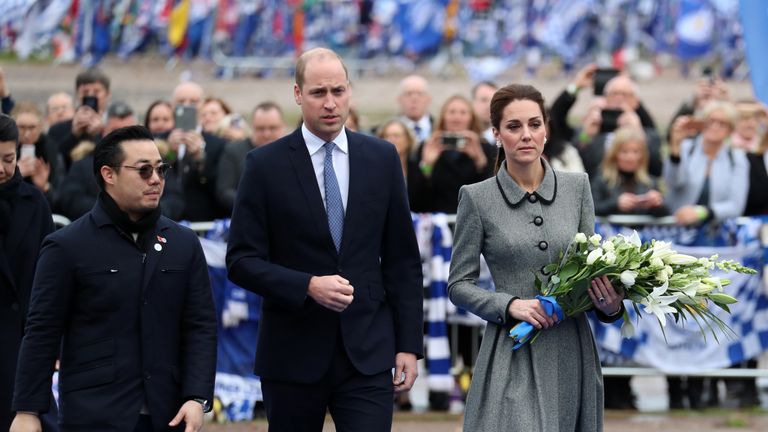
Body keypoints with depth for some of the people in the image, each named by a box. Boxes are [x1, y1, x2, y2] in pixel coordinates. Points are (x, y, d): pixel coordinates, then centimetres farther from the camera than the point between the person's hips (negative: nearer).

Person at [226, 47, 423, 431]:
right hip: (293, 354, -1)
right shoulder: (265, 165, -2)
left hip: (367, 352, 1)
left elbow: (402, 259, 8)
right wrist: (308, 286, -19)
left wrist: (409, 343, 3)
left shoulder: (382, 158, 6)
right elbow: (242, 261, -4)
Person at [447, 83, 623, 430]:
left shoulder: (577, 186, 6)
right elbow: (459, 285, 1)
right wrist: (510, 305, -15)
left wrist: (610, 304, -9)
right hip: (514, 356, -3)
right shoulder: (478, 198, -1)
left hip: (572, 352, 3)